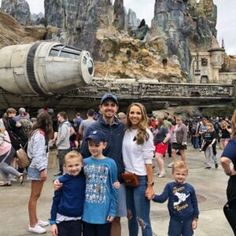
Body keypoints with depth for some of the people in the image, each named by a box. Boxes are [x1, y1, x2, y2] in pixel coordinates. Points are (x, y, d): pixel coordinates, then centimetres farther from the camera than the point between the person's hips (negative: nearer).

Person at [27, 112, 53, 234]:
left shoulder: (38, 133, 13)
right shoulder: (39, 135, -16)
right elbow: (37, 154, -21)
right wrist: (43, 169, -23)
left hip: (37, 167, 10)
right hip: (37, 168, -10)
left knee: (36, 195, 15)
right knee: (34, 196, -3)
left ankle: (35, 220, 25)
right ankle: (32, 225, 3)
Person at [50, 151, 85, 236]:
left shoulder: (84, 178, -4)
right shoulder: (62, 181, -9)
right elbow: (56, 201, -3)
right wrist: (53, 222, -3)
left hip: (77, 220, 2)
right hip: (62, 219, -2)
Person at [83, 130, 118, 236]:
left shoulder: (110, 163, -7)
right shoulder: (84, 162, 0)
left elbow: (114, 189, -4)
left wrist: (113, 211, -6)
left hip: (104, 213, -2)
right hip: (87, 213, 2)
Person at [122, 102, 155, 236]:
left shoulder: (146, 133, -10)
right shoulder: (126, 132, 5)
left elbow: (148, 160, -12)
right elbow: (124, 156, 10)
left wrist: (150, 185, -13)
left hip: (141, 180, -6)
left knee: (142, 219, 0)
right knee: (131, 216, 19)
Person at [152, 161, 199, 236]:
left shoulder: (190, 188, -6)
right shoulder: (170, 186, -8)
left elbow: (194, 204, 2)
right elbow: (162, 198, -13)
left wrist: (195, 219, 3)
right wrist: (153, 196, -31)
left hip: (188, 220, 1)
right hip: (175, 220, -1)